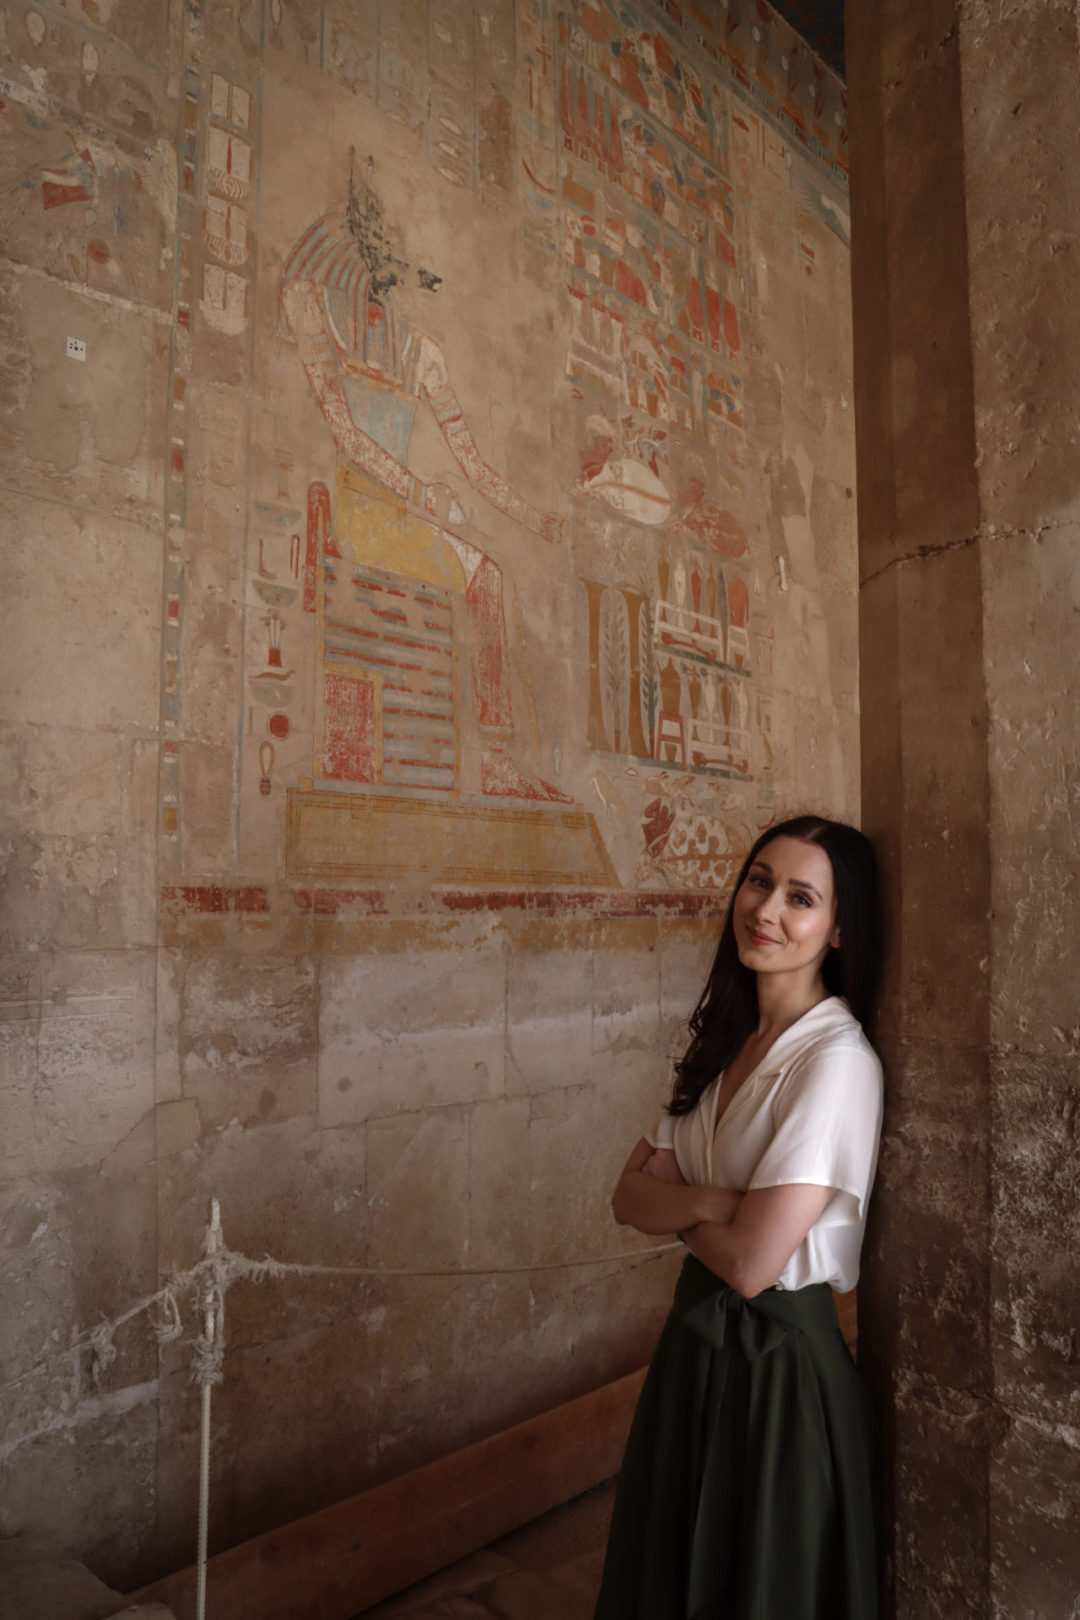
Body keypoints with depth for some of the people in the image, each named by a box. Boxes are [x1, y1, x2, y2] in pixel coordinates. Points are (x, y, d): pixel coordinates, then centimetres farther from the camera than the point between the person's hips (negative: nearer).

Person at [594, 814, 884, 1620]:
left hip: (781, 1362, -7)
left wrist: (672, 1205, -8)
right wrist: (710, 1203, -22)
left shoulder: (838, 1059, -23)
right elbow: (630, 1194, -4)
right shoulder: (726, 1043, 1)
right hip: (698, 1339, 7)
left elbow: (750, 1263, -25)